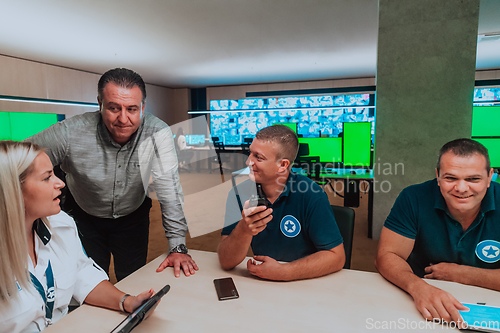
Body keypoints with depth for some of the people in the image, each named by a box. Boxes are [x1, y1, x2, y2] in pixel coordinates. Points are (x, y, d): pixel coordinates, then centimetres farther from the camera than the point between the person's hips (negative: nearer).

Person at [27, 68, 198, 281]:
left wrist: (178, 247, -26)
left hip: (132, 217, 1)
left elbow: (169, 191, -24)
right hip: (84, 217, 0)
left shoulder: (158, 133, -27)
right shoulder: (70, 133, -27)